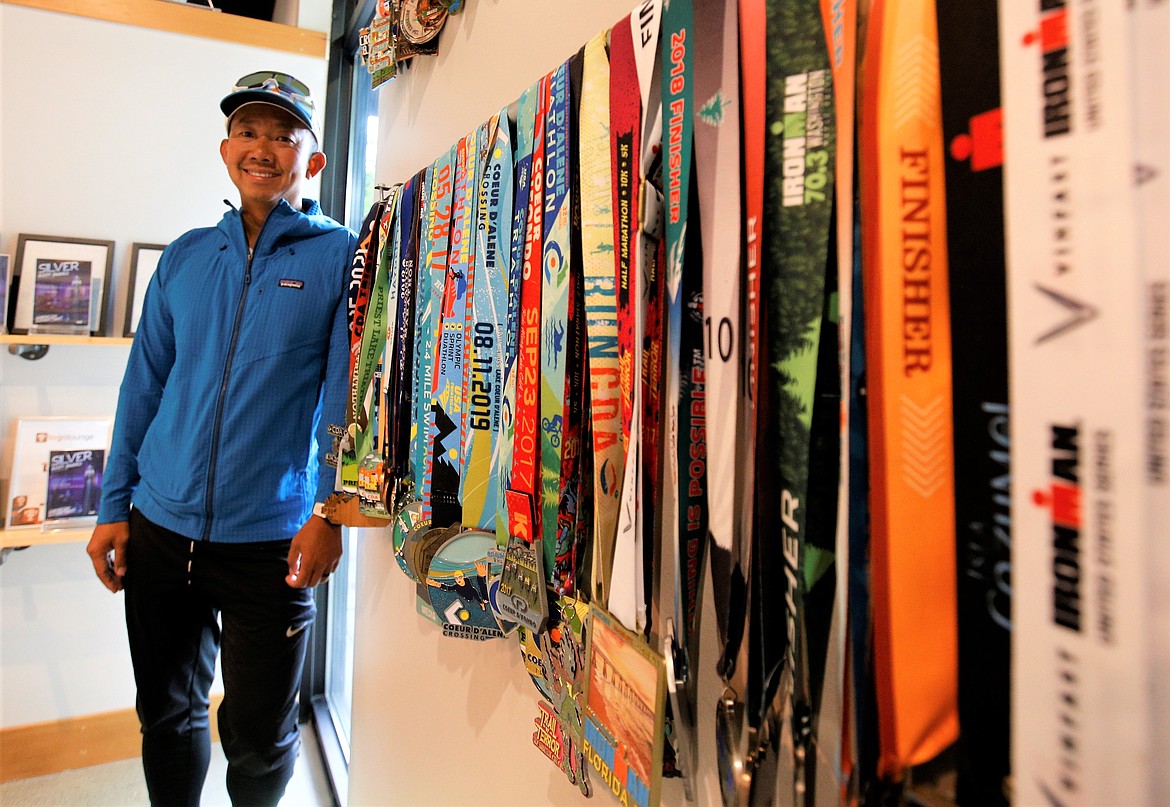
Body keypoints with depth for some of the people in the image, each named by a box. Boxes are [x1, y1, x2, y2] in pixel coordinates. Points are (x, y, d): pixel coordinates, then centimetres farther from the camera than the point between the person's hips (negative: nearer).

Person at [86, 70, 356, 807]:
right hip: (161, 530, 4)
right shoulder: (186, 256, 8)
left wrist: (329, 510, -15)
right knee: (166, 717, 21)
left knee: (259, 739, 12)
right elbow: (144, 384, 11)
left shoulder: (341, 256, -4)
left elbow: (347, 390, -8)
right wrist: (114, 506, 9)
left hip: (272, 543, -4)